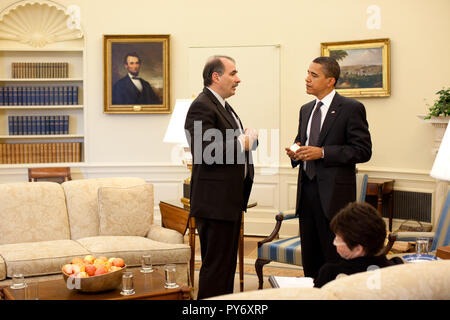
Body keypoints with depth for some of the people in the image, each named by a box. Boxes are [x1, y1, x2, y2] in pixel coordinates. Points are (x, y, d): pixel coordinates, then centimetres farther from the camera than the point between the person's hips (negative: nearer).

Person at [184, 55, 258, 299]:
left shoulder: (222, 106, 17)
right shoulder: (201, 107, -15)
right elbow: (205, 152, -26)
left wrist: (247, 138, 6)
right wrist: (241, 144, -17)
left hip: (231, 200, 11)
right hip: (215, 202, -10)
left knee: (227, 263, 17)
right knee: (216, 265, -4)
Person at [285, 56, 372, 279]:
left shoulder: (351, 108, -6)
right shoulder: (306, 110, 16)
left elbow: (363, 150, -11)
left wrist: (323, 152, -18)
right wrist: (296, 152, 3)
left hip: (334, 193, -7)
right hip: (307, 189, 7)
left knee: (335, 258, -2)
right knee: (310, 259, 12)